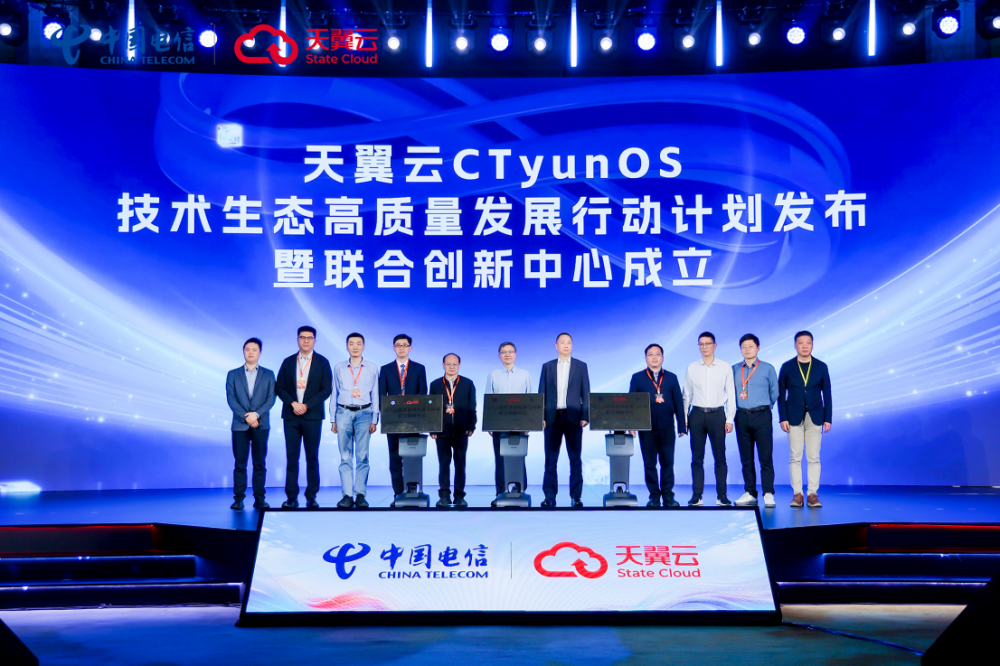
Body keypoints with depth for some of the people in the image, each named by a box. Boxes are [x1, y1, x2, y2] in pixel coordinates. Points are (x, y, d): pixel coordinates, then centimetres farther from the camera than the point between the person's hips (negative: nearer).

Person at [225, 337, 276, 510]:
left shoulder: (268, 375, 9)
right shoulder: (233, 374, 9)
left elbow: (271, 399, 0)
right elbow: (231, 399, -1)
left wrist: (257, 414, -15)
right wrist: (246, 417, -12)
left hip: (261, 425, 0)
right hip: (239, 425, 0)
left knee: (259, 463, 2)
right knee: (240, 464, 1)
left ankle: (259, 499, 6)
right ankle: (238, 499, 5)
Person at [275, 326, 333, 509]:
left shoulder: (322, 362, 4)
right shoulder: (288, 362, 10)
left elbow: (326, 389, -3)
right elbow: (279, 388, 6)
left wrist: (306, 405, -11)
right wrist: (293, 403, -10)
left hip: (312, 416, -2)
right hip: (291, 416, 2)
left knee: (312, 458, 2)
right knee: (291, 458, 1)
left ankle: (311, 497, 8)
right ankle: (292, 497, 5)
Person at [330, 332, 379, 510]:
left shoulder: (372, 368, 8)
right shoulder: (339, 368, 11)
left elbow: (375, 395, 9)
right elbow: (334, 395, 14)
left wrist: (374, 420, 4)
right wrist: (333, 420, 9)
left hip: (364, 413, -1)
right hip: (344, 413, 1)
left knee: (362, 456, -4)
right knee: (345, 457, -1)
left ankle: (361, 495, 0)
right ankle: (347, 495, 1)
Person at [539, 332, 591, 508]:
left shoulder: (581, 366, 8)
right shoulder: (547, 367, 10)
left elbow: (586, 393, 4)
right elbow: (542, 393, 8)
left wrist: (585, 417, -5)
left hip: (573, 417, -1)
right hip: (552, 417, 1)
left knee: (575, 459, 2)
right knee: (550, 459, 2)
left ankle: (576, 497, 7)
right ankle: (550, 496, 6)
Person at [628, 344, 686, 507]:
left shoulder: (671, 377, 10)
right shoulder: (637, 378, 7)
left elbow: (678, 402, 8)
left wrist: (682, 426, 4)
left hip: (667, 428, 1)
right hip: (646, 428, -1)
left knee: (667, 463, 4)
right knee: (649, 464, 4)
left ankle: (668, 496, 12)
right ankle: (654, 496, 12)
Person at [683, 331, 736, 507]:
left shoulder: (725, 367, 3)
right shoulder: (692, 368, 6)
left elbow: (730, 394, 4)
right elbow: (686, 395, 10)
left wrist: (729, 419, -1)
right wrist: (684, 418, 5)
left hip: (717, 414, -1)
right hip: (697, 414, 1)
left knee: (720, 457, 3)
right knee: (697, 458, 4)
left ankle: (722, 495, 9)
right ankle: (697, 495, 9)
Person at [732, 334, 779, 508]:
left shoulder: (768, 368, 4)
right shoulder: (734, 370, 9)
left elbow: (774, 392, 9)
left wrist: (764, 407, 10)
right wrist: (736, 408, 7)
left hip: (761, 416, -2)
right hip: (742, 417, 2)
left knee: (766, 457, -5)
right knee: (746, 458, 6)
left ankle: (768, 494, 0)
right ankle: (750, 494, 12)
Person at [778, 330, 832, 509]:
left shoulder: (821, 367, 4)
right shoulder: (787, 367, 2)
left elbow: (827, 394, 6)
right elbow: (781, 394, 2)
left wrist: (828, 418, 0)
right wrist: (783, 418, -5)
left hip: (815, 417, 1)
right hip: (794, 418, 0)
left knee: (814, 457, 2)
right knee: (795, 457, 1)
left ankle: (813, 494, 6)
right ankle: (797, 494, 6)